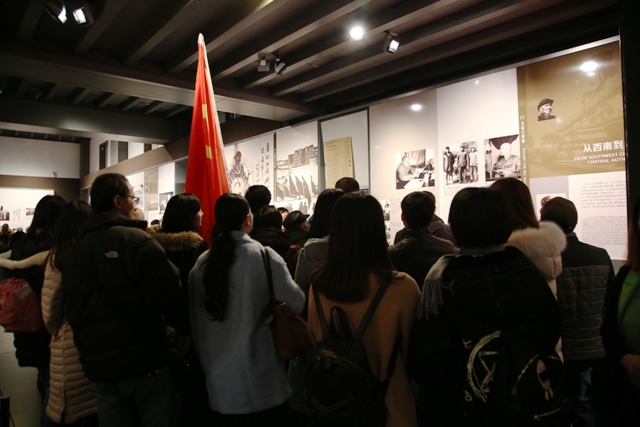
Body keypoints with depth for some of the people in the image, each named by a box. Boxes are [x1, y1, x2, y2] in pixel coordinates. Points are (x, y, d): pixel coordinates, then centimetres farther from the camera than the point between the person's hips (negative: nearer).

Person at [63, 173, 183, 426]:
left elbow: (72, 310, 10)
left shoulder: (73, 251, 3)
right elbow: (170, 298, -20)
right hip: (143, 361, -5)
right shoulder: (138, 240, -16)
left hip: (98, 367, 6)